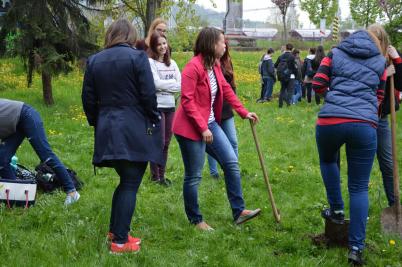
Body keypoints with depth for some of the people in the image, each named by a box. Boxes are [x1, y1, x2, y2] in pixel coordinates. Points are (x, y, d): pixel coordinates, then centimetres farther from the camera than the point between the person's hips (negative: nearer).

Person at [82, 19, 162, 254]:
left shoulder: (94, 60, 8)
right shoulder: (137, 57, -8)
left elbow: (88, 98, 9)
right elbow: (148, 94, -10)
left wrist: (97, 123, 20)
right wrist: (154, 121, 3)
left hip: (107, 131, 5)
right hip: (135, 132, -5)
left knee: (125, 180, 21)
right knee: (130, 185, 0)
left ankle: (115, 230, 25)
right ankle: (120, 241, 0)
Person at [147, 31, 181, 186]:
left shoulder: (172, 63, 12)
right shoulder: (150, 62, -6)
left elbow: (181, 84, 3)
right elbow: (157, 84, -17)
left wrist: (165, 85, -10)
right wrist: (173, 84, -5)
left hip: (170, 106, 6)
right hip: (157, 106, -6)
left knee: (166, 143, 10)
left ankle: (162, 175, 19)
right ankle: (155, 176, 8)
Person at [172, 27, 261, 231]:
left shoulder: (214, 65, 8)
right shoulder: (193, 67, -19)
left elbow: (226, 90, 17)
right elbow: (187, 101, -21)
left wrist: (244, 112, 14)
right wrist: (202, 128, -22)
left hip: (211, 124, 9)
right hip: (191, 128, -9)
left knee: (231, 162, 6)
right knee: (193, 176, 2)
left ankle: (238, 212, 14)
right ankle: (195, 220, 17)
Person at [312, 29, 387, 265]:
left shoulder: (335, 54, 18)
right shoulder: (380, 62, 21)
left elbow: (318, 86, 11)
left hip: (330, 121, 0)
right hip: (365, 125, 0)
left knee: (328, 160, 34)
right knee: (359, 187, 8)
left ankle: (337, 210, 30)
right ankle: (356, 247, 6)